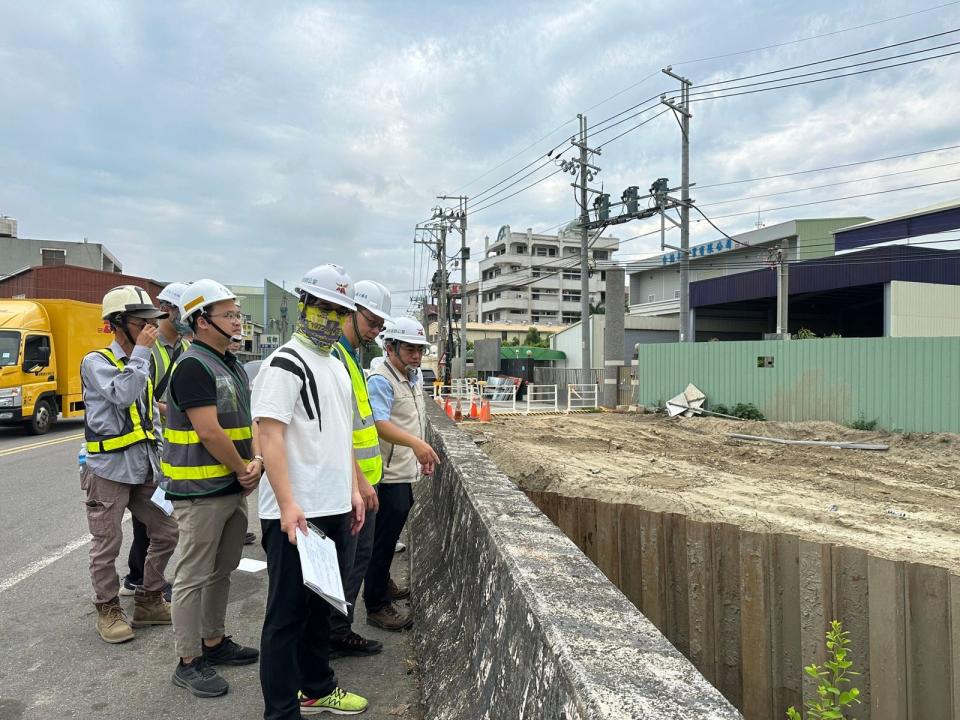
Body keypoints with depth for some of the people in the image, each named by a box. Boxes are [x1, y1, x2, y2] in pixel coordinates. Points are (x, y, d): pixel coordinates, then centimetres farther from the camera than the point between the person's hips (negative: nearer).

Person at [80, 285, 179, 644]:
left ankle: (148, 601, 25)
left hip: (144, 471, 7)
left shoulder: (141, 364, 14)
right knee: (107, 546, 4)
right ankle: (108, 610, 23)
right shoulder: (96, 362, -8)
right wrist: (141, 351, -20)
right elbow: (123, 394, -27)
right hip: (108, 470, -7)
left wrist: (158, 462, 10)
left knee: (167, 533, 9)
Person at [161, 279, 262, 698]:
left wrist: (256, 460, -4)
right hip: (201, 491, -9)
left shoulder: (231, 365, 12)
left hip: (233, 489, 9)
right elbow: (209, 432, -22)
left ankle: (214, 641, 34)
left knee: (222, 570, 19)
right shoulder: (193, 366, -16)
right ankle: (189, 661, 17)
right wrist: (243, 470, -11)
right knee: (195, 576, 3)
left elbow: (247, 420, 13)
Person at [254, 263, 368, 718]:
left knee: (321, 604, 21)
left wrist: (353, 490, 15)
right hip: (295, 514, -9)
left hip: (334, 510, 9)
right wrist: (287, 504, -24)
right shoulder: (284, 364, -12)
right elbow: (269, 434, -19)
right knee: (287, 612, 4)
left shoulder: (337, 367, 15)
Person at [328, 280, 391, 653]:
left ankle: (340, 632, 32)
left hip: (363, 481, 10)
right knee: (340, 563, 2)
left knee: (359, 557, 18)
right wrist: (359, 479, -21)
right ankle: (328, 637, 19)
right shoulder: (332, 355, -17)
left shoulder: (352, 355, 15)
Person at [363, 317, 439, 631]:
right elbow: (379, 424, -32)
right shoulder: (380, 381, -19)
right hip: (389, 475, -9)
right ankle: (377, 605, 12)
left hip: (406, 473, 9)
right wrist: (416, 443, -45)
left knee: (391, 534, 23)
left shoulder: (415, 378, 11)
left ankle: (381, 583, 41)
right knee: (384, 538, -1)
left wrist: (423, 453, 22)